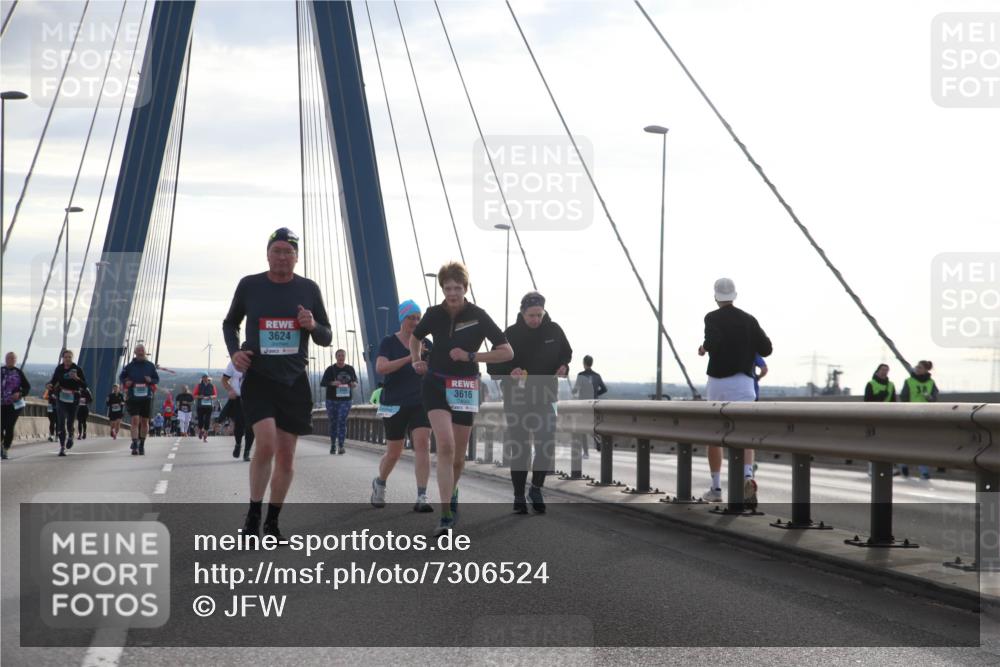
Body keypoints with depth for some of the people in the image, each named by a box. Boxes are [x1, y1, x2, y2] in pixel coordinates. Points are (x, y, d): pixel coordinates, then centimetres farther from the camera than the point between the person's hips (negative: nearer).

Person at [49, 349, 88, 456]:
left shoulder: (77, 369, -4)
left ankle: (70, 436, 43)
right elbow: (54, 380, 12)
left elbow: (84, 385, -6)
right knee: (61, 422, -10)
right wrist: (50, 385, -11)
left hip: (73, 398, -1)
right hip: (61, 398, 1)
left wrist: (77, 378, -24)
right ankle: (62, 447, -7)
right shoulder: (59, 369, 1)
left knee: (70, 422, 7)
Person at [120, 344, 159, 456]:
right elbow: (121, 377, 14)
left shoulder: (150, 366, 5)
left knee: (145, 422, 8)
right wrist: (126, 382, -8)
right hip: (133, 397, -2)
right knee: (135, 420, -11)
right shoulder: (130, 366, 1)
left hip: (146, 397, 2)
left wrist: (151, 380, -10)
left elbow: (157, 379, 12)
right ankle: (135, 446, -13)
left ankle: (142, 445, 23)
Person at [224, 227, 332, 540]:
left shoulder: (308, 289, 3)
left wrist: (313, 326, -14)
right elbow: (230, 323, 15)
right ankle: (253, 515, -4)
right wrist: (234, 351, -4)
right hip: (258, 378, -2)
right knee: (266, 444, -21)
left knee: (286, 456, 6)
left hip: (294, 382, 2)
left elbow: (327, 338, 9)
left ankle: (272, 522, 21)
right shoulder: (249, 285, 0)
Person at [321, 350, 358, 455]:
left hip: (345, 400, 0)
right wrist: (332, 383, -23)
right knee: (333, 423, 6)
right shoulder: (330, 369, 0)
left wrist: (354, 384, -7)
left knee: (342, 421, -13)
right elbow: (322, 383, -3)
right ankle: (333, 445, 17)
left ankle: (341, 446, -15)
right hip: (332, 400, 0)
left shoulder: (350, 369, 6)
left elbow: (355, 381, 18)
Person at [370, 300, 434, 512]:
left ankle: (422, 498, -20)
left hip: (420, 404, 2)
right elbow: (380, 368, -18)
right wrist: (410, 358, -25)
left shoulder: (425, 344, 8)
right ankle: (379, 483, 38)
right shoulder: (389, 343, -2)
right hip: (395, 405, -2)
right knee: (393, 453, 7)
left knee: (423, 444, -16)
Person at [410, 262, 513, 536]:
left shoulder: (478, 316, -7)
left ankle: (451, 491, 42)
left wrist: (471, 356, -14)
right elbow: (415, 338, 21)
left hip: (465, 388, 0)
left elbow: (507, 352, -7)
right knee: (445, 445, -20)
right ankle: (446, 516, -22)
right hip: (435, 384, 0)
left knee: (458, 454, 8)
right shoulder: (434, 314, -1)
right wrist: (416, 361, 4)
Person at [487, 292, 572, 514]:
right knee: (520, 451, 3)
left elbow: (566, 353, 15)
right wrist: (509, 372, -25)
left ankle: (536, 489, 18)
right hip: (516, 402, -2)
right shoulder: (511, 334, -8)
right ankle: (519, 497, 14)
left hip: (544, 400, 2)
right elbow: (492, 365, -4)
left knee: (547, 448, -3)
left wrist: (564, 366, -7)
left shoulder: (554, 331, -1)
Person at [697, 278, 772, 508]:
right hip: (744, 382, 1)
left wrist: (703, 348, 0)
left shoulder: (713, 318, -3)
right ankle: (747, 477, -36)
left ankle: (716, 487, 18)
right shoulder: (749, 320, 8)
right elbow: (766, 349, 5)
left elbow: (713, 342, -21)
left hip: (718, 381, -1)